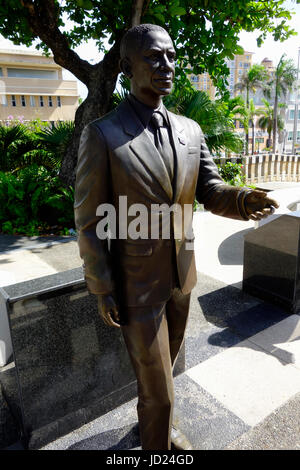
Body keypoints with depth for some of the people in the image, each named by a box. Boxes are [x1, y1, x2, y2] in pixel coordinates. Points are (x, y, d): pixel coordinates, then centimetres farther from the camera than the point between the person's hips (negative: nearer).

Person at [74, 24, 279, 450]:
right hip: (136, 285, -5)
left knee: (164, 362, 27)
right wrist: (103, 294, -10)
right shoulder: (102, 135, -16)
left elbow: (210, 192, 1)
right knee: (158, 389, 9)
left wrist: (243, 201, -23)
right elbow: (90, 222, -14)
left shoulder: (190, 131, 0)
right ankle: (157, 445, 40)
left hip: (181, 275, 6)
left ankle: (155, 418, 56)